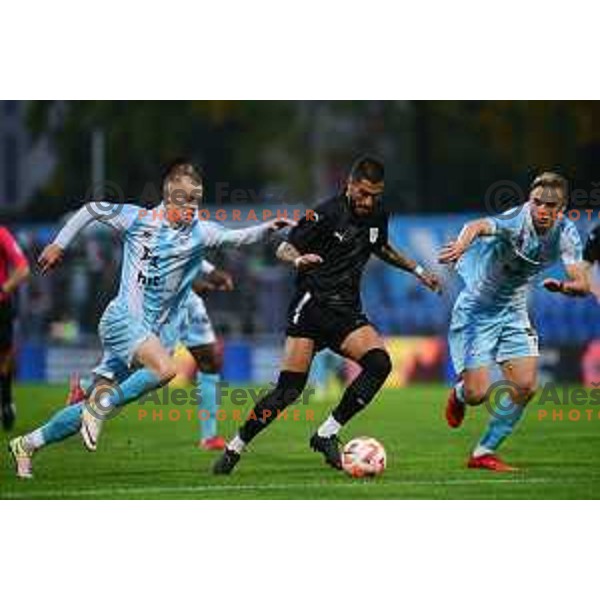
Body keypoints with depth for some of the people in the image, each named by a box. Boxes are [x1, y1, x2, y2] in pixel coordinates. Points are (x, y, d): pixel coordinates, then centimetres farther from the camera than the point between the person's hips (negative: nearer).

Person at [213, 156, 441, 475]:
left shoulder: (377, 215, 8)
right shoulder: (327, 214, -11)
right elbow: (284, 249, -9)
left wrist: (418, 271, 29)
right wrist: (298, 259, -30)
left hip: (346, 311, 6)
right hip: (312, 304, -6)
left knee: (380, 363, -20)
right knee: (289, 389, -13)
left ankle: (326, 435, -9)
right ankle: (235, 447, 5)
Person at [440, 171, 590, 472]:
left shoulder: (566, 234, -11)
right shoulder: (516, 222, -28)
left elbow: (583, 283, -18)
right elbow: (479, 226, -50)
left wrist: (565, 286, -42)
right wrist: (461, 245, -73)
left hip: (513, 312, 5)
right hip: (476, 309, -5)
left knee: (525, 387, -7)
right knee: (478, 394, -11)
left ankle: (484, 452, 11)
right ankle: (459, 395, 28)